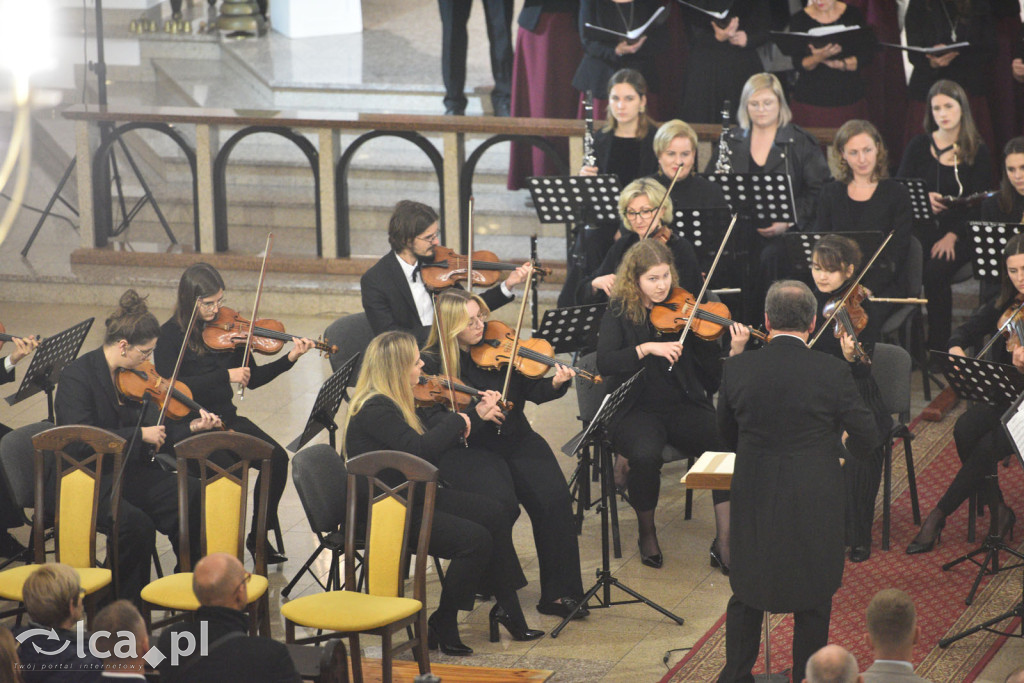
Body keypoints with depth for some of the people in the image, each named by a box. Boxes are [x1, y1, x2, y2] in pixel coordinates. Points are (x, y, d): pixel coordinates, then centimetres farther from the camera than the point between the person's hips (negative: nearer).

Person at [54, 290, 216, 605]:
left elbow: (153, 432, 11)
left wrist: (191, 427, -3)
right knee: (136, 523, -32)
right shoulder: (77, 377, -13)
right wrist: (139, 434, -23)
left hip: (128, 472, 7)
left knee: (193, 496, -16)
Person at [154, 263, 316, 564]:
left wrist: (289, 359, -3)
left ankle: (259, 536, -3)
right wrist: (225, 376, -23)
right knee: (227, 468, -30)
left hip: (224, 418, 5)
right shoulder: (171, 335, -8)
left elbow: (252, 379, 10)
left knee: (276, 457, -17)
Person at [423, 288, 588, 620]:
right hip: (472, 452, -3)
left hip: (517, 441, 3)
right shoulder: (432, 364, -4)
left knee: (555, 499, -20)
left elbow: (533, 392, 5)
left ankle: (560, 593, -12)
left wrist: (556, 383, -16)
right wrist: (475, 415, -24)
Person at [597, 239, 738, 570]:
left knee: (728, 444, -27)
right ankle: (647, 531, -5)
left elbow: (712, 374, 0)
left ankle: (724, 543, -18)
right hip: (637, 410, -2)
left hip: (685, 406, 2)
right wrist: (648, 348, -25)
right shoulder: (620, 313, 1)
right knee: (645, 453, -34)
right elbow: (606, 363, -15)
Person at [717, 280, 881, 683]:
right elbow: (869, 435, -7)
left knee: (747, 590, 19)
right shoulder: (831, 373, -16)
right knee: (814, 595, 14)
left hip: (753, 500, 2)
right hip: (814, 506, -2)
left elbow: (728, 435, 5)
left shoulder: (736, 369, -8)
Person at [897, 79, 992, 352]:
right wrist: (922, 198, -16)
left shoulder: (977, 151, 4)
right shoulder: (919, 146, 10)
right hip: (922, 228, 2)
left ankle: (939, 347, -19)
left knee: (935, 272, -31)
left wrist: (953, 235, -15)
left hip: (959, 232, -2)